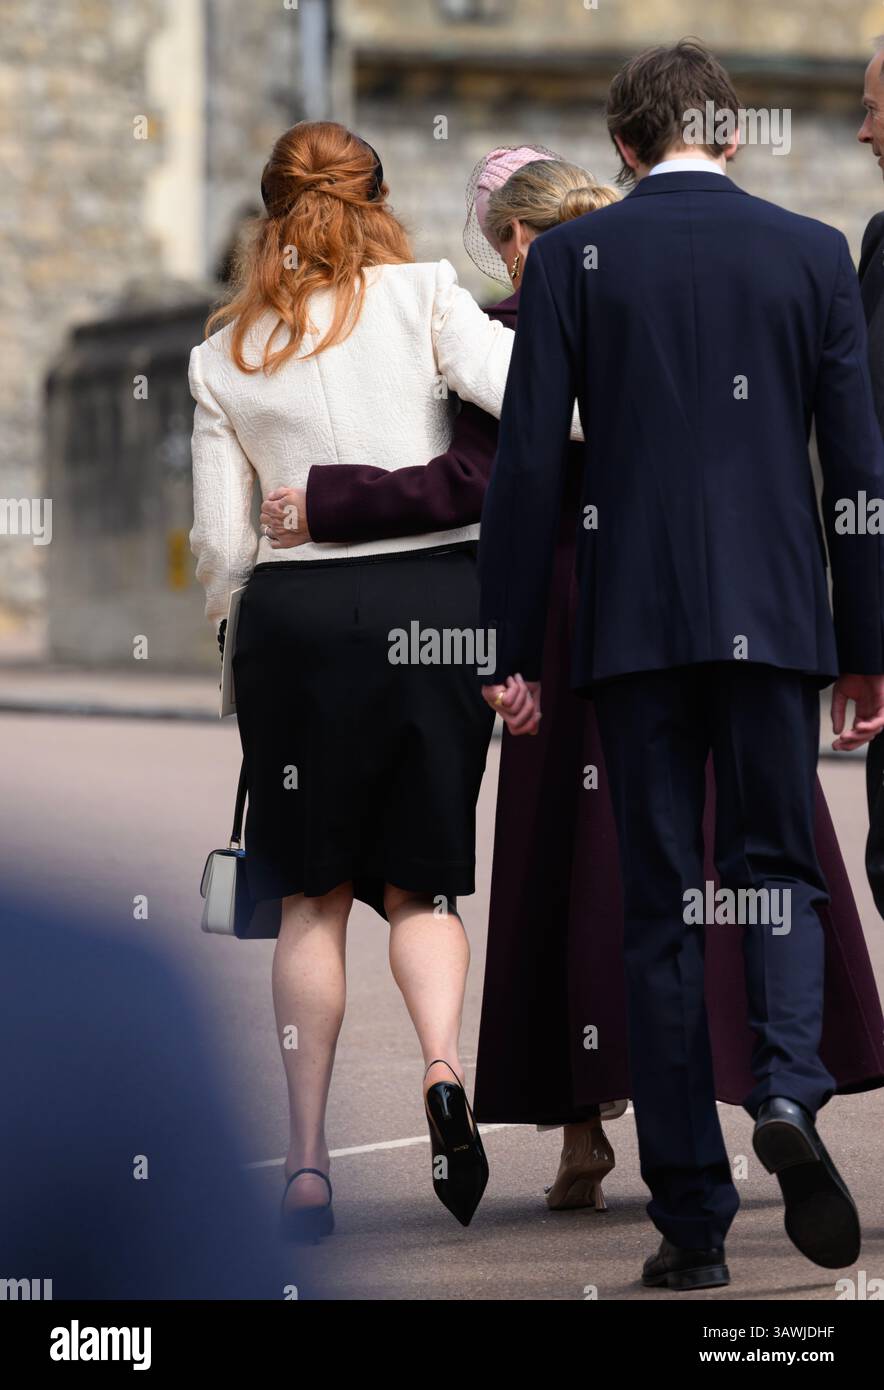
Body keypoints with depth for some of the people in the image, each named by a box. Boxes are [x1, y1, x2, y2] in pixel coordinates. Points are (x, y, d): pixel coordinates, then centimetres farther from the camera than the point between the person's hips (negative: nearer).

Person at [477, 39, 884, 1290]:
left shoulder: (572, 257, 1)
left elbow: (528, 462, -3)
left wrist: (509, 647, 1)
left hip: (636, 621, 0)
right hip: (777, 615, 1)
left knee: (661, 911, 4)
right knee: (779, 870, 13)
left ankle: (693, 1221, 3)